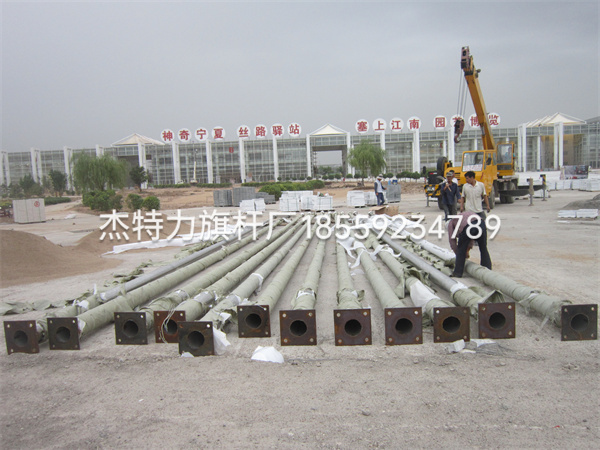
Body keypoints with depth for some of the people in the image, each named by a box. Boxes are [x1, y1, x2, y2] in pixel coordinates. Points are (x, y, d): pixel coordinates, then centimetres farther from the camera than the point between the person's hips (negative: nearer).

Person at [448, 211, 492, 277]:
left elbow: (452, 241, 25)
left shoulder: (451, 223, 31)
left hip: (466, 227, -4)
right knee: (484, 249, 21)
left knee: (461, 251, 16)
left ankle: (458, 272, 21)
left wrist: (457, 254, 35)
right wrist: (467, 251, 46)